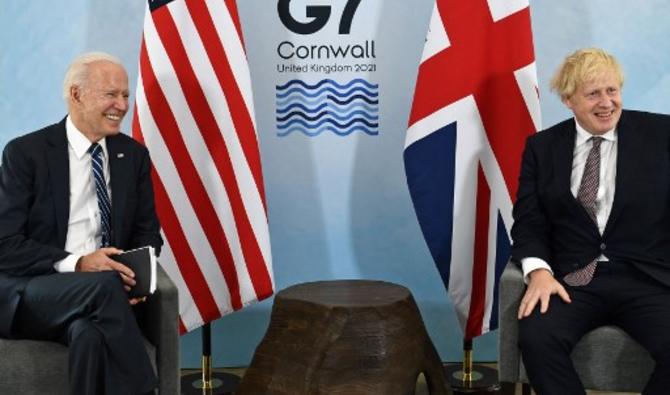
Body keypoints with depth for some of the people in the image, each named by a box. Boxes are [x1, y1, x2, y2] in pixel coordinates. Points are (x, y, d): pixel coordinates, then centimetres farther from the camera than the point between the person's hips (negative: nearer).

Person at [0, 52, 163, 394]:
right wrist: (77, 264, -23)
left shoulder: (134, 155, 10)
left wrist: (135, 274, -11)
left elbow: (147, 233, 13)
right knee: (104, 286, -34)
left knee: (90, 333, -35)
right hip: (28, 293, -2)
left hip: (101, 286, 3)